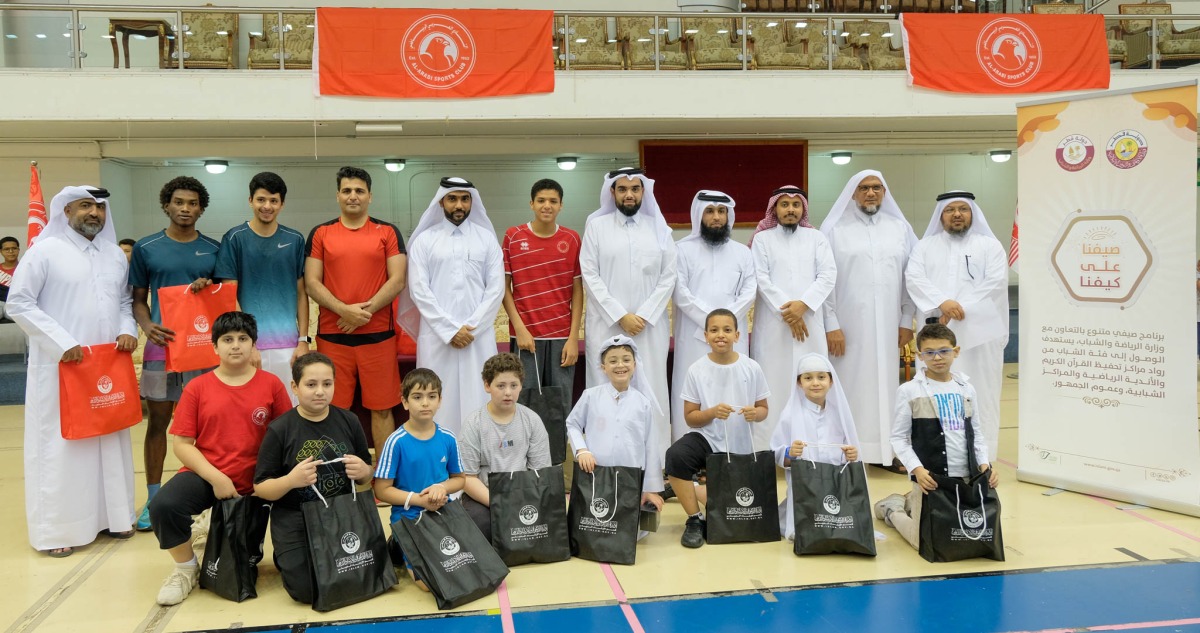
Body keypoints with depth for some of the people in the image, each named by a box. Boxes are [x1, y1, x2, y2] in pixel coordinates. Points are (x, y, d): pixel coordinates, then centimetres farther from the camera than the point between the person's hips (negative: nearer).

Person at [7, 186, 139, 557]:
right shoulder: (45, 251, -5)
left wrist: (127, 330, -2)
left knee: (109, 441, 10)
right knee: (58, 444, -1)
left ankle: (110, 516, 20)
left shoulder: (115, 255, 12)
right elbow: (19, 303, -8)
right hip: (60, 366, -5)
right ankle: (54, 530, 7)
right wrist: (61, 343, -15)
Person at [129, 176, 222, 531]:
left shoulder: (213, 248, 6)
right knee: (158, 421, 5)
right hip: (162, 344, 0)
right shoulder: (146, 248, 4)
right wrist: (147, 326, -12)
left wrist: (209, 287, -11)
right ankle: (153, 499, 15)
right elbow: (138, 299, 8)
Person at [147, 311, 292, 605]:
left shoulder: (271, 384, 2)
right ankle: (186, 568, 4)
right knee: (163, 505, -28)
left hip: (255, 480, 1)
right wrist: (216, 477, -14)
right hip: (205, 476, 0)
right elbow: (181, 444, -2)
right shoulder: (197, 387, 2)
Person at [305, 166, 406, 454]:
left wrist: (365, 312, -12)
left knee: (381, 408, 4)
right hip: (332, 335, 1)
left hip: (378, 334, -1)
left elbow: (397, 280, -1)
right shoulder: (320, 233, 9)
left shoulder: (388, 232, 6)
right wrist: (345, 310, -13)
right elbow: (311, 283, 2)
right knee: (333, 409, 4)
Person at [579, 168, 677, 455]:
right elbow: (590, 275, -2)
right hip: (607, 325, -1)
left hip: (650, 326, 2)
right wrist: (620, 316, -8)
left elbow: (668, 277, 5)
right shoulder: (596, 226, 5)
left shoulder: (659, 229, 10)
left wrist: (645, 315, -7)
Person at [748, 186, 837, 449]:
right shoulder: (762, 239, 7)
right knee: (773, 379, -2)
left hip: (810, 321, 2)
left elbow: (828, 275, 1)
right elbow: (761, 279, -3)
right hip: (772, 322, -2)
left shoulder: (817, 238, 12)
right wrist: (785, 311, -12)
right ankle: (769, 445, 2)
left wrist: (803, 304, -13)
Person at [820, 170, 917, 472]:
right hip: (848, 325, -2)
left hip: (887, 325, 3)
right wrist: (831, 325, -8)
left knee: (886, 383, 7)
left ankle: (887, 450, 16)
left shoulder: (900, 228, 9)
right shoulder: (834, 230, 2)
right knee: (849, 384, 0)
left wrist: (907, 321, 3)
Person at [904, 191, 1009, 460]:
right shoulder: (925, 246, 14)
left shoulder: (990, 245, 10)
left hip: (978, 332, -1)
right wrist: (942, 302, -18)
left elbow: (996, 283, -4)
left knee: (979, 396, -1)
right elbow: (913, 278, -2)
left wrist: (961, 307, -15)